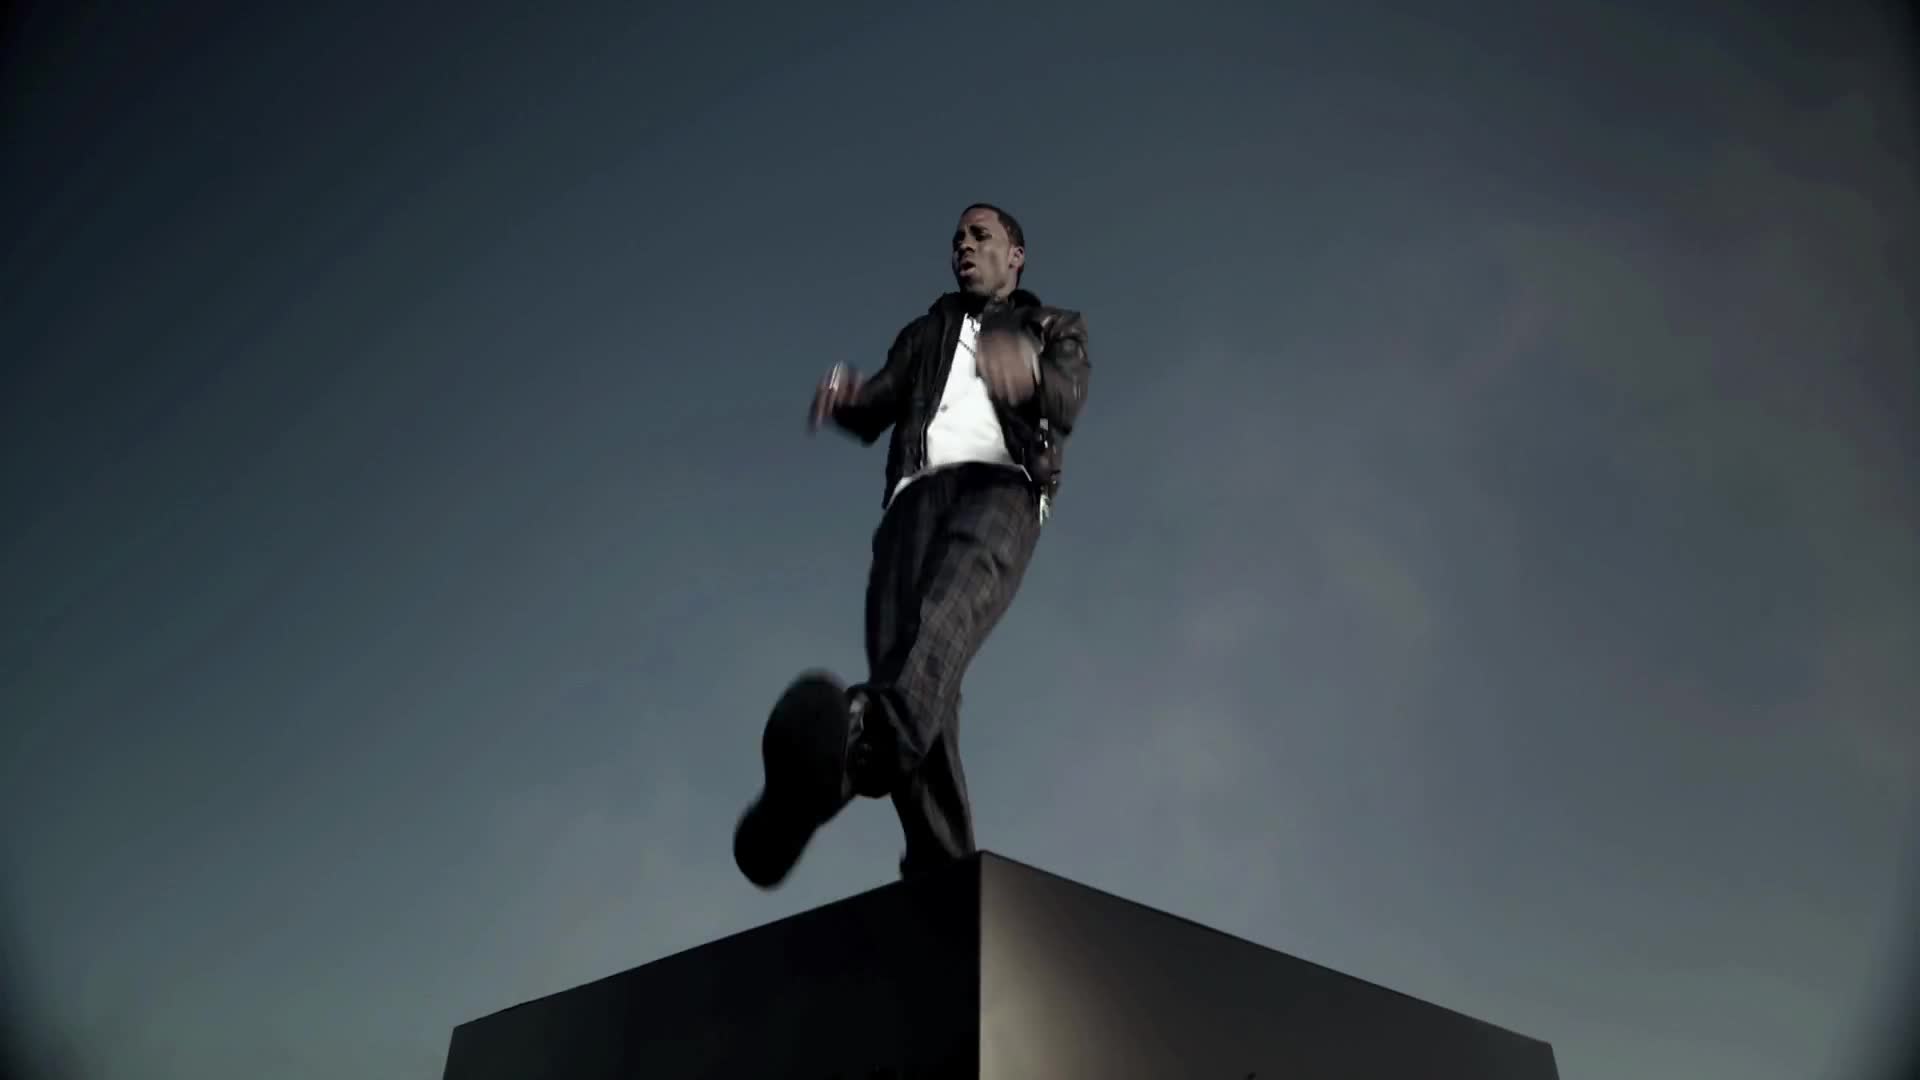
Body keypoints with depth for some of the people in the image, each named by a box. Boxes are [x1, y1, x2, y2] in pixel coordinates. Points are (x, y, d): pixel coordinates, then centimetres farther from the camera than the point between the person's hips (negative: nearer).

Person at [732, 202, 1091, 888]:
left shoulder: (1057, 329, 27)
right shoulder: (926, 334, 36)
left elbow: (1067, 402, 4)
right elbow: (876, 412, 20)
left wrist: (1030, 370, -22)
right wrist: (845, 396, -6)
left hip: (1001, 485, -4)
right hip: (919, 492, 4)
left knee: (951, 598, -38)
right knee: (898, 650, -21)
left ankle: (871, 735, -68)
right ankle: (943, 869, -22)